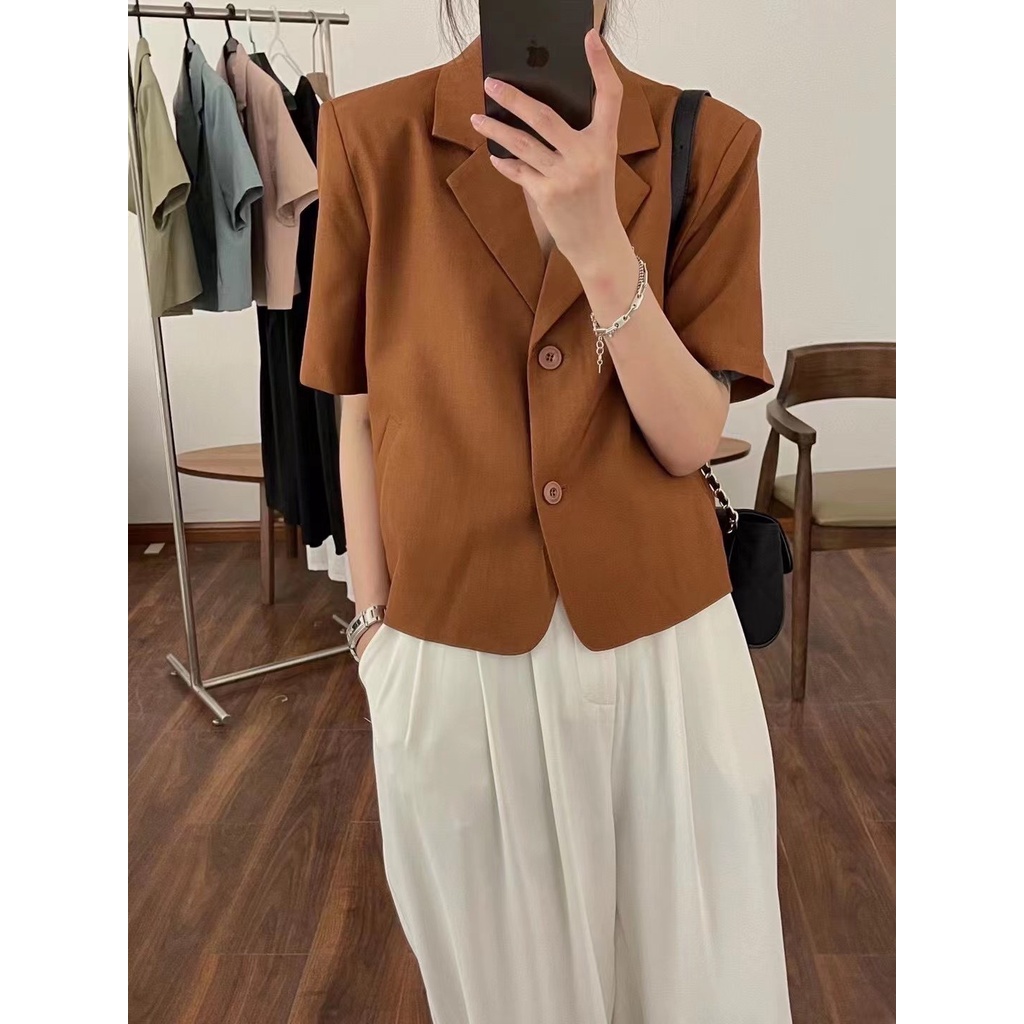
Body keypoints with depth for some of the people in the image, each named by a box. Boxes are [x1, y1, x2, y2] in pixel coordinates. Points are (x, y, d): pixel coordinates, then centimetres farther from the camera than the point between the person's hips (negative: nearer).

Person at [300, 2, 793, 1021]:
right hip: (450, 654, 0)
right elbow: (361, 414, 2)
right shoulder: (369, 134, -3)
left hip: (662, 640, 1)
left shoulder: (710, 141, -4)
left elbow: (689, 439, -9)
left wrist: (602, 245, -23)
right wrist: (372, 625, 4)